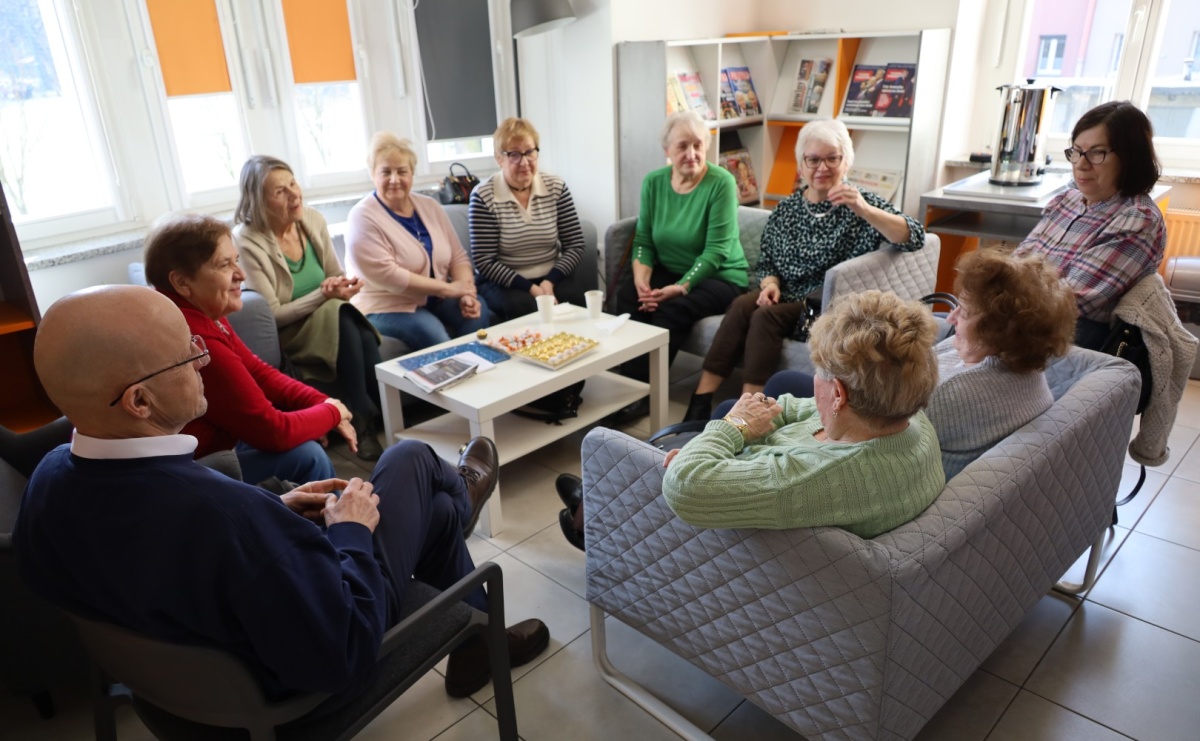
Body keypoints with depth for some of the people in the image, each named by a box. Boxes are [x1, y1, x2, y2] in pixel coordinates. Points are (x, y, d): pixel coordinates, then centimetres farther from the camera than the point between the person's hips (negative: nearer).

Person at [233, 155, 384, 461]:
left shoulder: (313, 220, -2)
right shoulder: (247, 242, -18)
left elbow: (337, 275, 9)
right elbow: (271, 315, -17)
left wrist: (343, 286, -16)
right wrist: (324, 295, -27)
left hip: (330, 323, 5)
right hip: (284, 337, -4)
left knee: (365, 336, -29)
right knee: (339, 315, -33)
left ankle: (380, 413, -16)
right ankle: (361, 421, -24)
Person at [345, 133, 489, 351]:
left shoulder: (430, 206, 9)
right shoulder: (363, 218, -10)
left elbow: (458, 257, 7)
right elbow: (386, 275, -20)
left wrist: (467, 293, -14)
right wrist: (448, 288, -19)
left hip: (435, 299, 5)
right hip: (387, 307, -5)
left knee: (477, 311, -22)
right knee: (436, 338, -31)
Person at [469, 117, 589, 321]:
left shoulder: (556, 187, 1)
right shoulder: (483, 196, -9)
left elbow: (575, 246, 1)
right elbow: (484, 262, -11)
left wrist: (550, 281, -16)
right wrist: (530, 288, -21)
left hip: (553, 277, 3)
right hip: (504, 282, -3)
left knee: (581, 296, -27)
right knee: (523, 307, -34)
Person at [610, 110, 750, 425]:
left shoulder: (721, 183, -13)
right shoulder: (654, 182, 3)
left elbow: (716, 250, -18)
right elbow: (643, 240, 3)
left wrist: (680, 288, -26)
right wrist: (642, 280, -16)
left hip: (719, 277, -4)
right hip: (668, 272, 5)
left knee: (672, 309, -32)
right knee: (627, 296, -24)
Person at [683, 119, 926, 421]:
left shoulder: (860, 203, -4)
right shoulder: (786, 209, 11)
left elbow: (915, 239, -18)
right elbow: (767, 261, 17)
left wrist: (863, 209, -32)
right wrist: (770, 283, -7)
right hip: (786, 296, 4)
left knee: (766, 316, -28)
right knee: (742, 305, -24)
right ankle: (701, 401, -25)